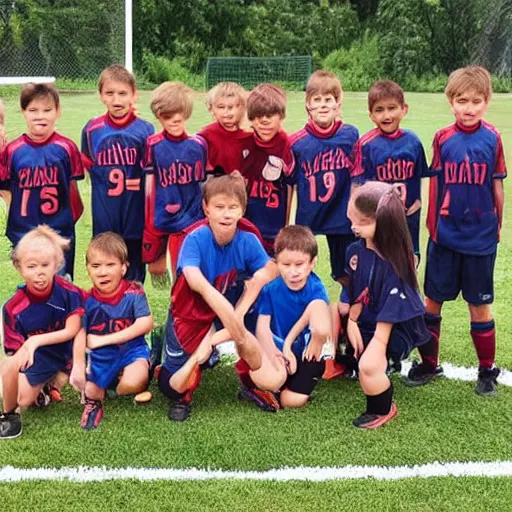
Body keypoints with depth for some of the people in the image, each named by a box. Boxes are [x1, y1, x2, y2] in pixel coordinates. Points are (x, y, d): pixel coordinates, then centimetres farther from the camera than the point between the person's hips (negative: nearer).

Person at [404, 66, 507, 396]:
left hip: (480, 237, -1)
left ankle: (487, 370, 22)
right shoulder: (442, 139, -3)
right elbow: (436, 184, 5)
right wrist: (432, 223, 8)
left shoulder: (492, 139, -7)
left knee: (479, 304, 8)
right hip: (445, 235, 2)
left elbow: (497, 186, 1)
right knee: (433, 299, 9)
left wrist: (498, 226, 7)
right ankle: (429, 363, 25)